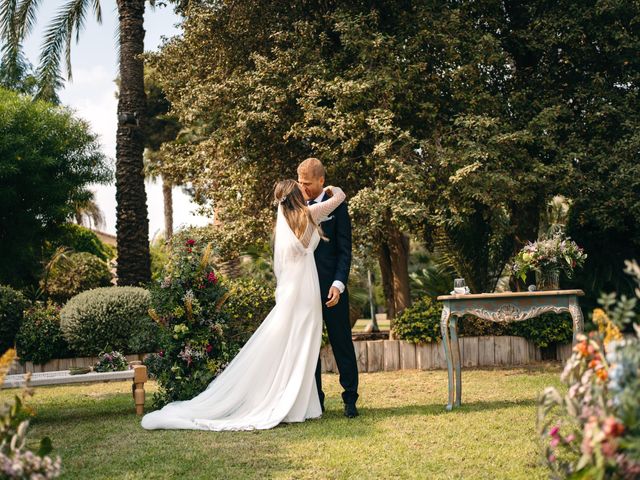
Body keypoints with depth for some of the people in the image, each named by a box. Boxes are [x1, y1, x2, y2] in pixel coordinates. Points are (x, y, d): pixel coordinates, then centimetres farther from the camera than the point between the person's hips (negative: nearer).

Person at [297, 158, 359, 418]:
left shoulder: (337, 206, -1)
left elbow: (344, 250, -4)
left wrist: (338, 284, -14)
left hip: (331, 288, -4)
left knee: (342, 344, 3)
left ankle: (350, 399, 11)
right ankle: (314, 400, 16)